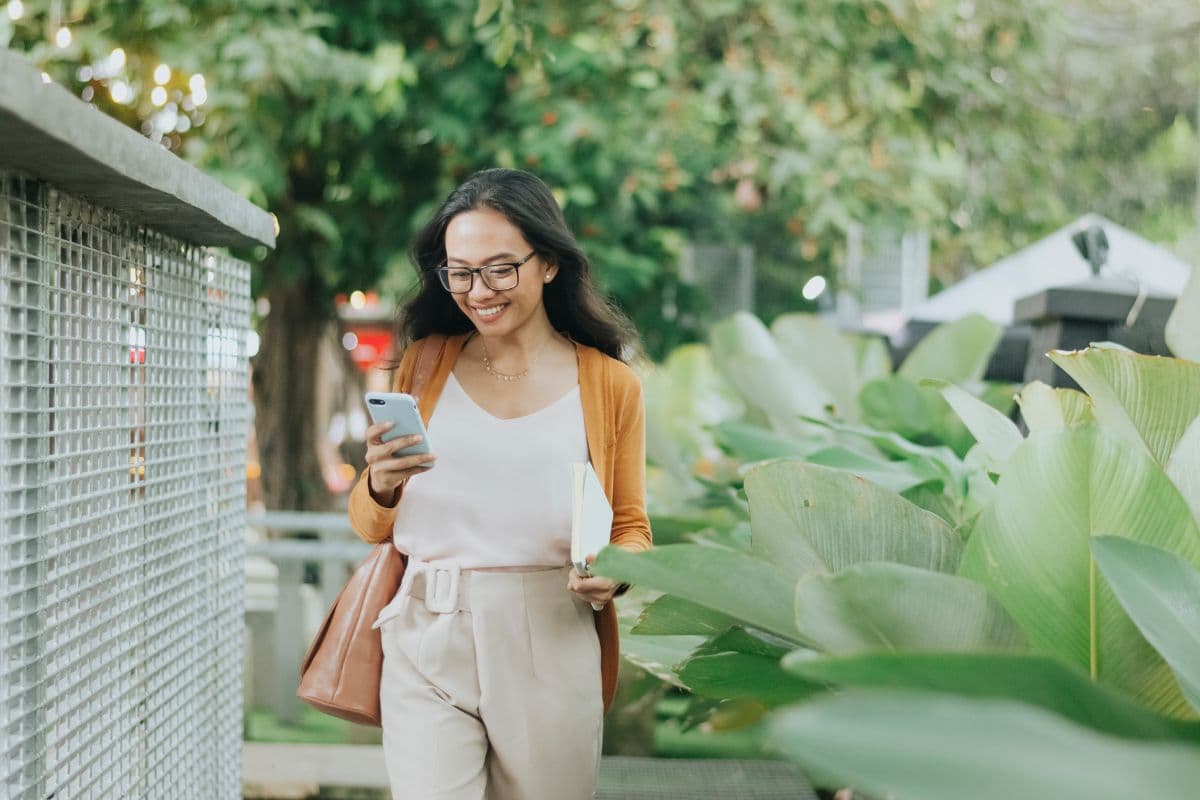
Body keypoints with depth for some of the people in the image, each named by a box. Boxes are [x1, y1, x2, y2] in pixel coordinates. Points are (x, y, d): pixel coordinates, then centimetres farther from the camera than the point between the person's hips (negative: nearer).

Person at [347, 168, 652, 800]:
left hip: (551, 652, 0)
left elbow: (631, 527, 11)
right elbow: (371, 528, 11)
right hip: (430, 650, 0)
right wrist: (382, 485, -11)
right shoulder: (425, 363, 9)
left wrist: (614, 572, -11)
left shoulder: (609, 384, 5)